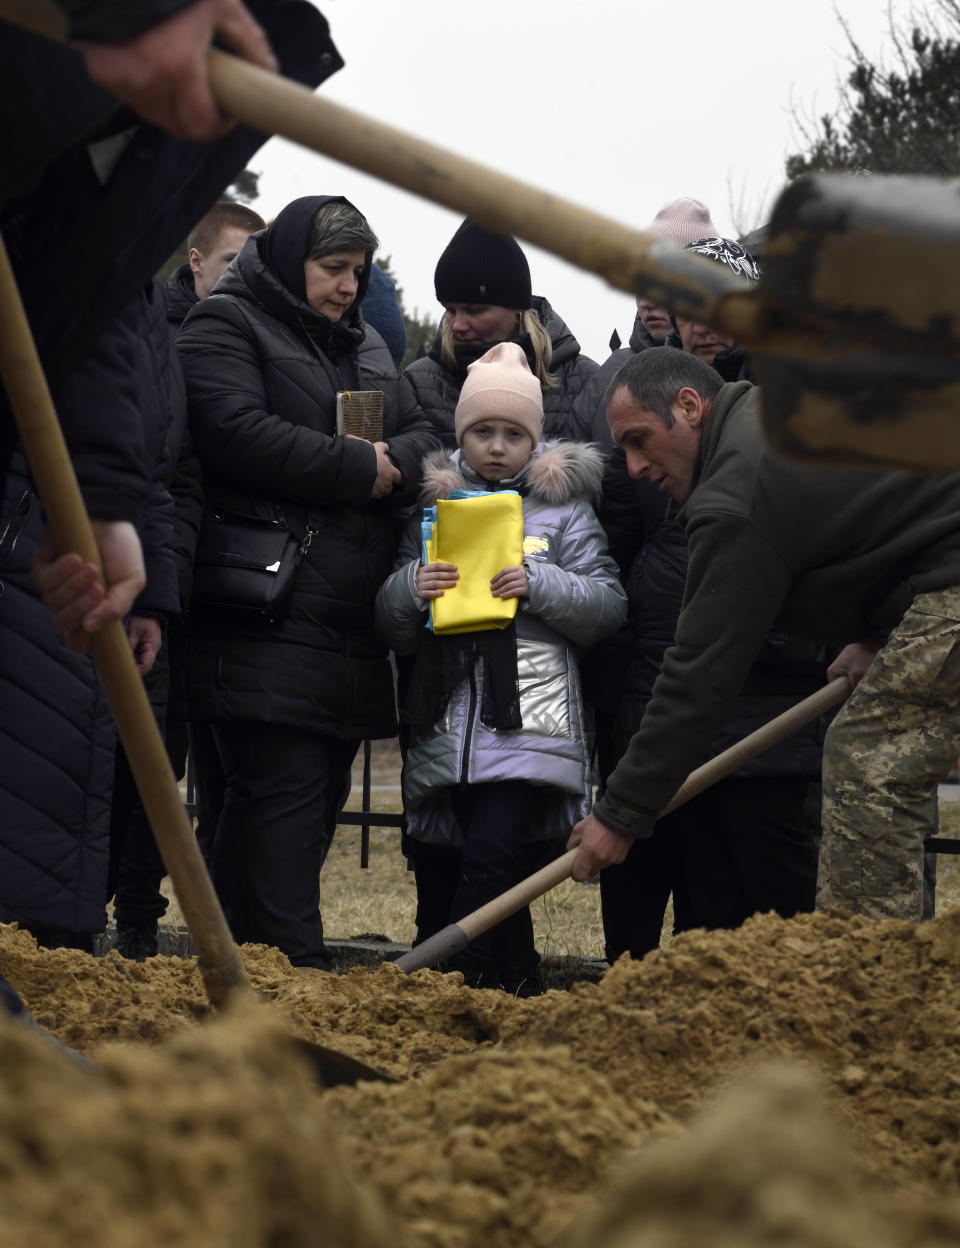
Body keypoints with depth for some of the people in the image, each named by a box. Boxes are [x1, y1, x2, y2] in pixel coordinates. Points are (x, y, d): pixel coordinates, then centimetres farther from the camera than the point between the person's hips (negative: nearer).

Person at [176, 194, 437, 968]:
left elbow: (421, 438, 17)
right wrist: (359, 468, -10)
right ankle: (296, 966, -16)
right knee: (287, 791, -14)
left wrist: (394, 464, -7)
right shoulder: (225, 327, 0)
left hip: (348, 627, 8)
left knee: (322, 794, 8)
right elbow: (239, 432, -16)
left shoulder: (361, 346, 25)